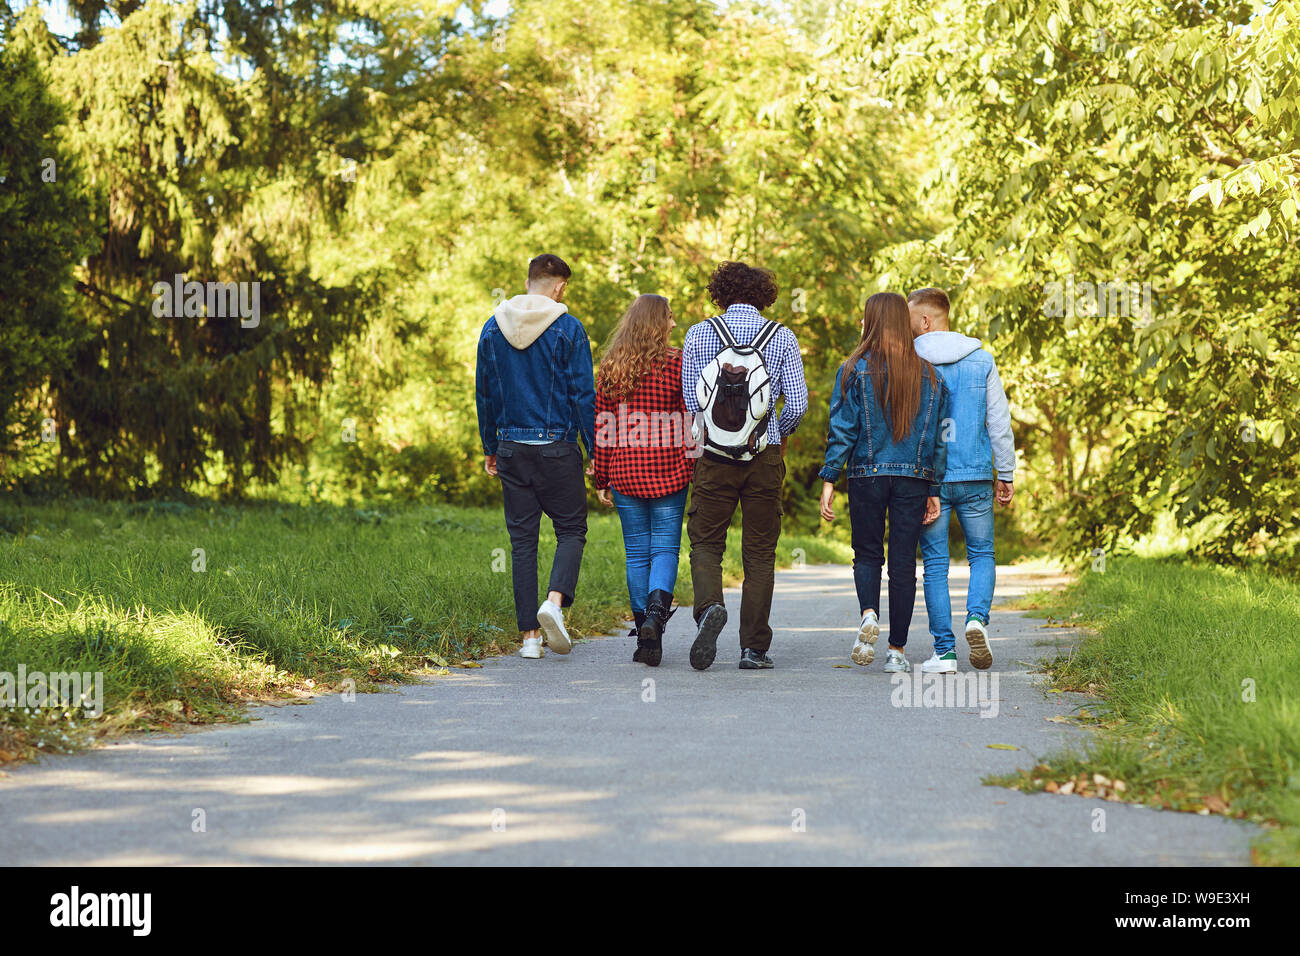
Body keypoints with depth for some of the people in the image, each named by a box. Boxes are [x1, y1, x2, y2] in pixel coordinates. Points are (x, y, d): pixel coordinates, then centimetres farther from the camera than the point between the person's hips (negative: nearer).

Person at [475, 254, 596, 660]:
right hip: (557, 448, -4)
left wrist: (490, 448, 19)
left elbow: (484, 393, 11)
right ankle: (555, 601, -16)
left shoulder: (493, 328, 6)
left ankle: (529, 635, 5)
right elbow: (583, 395, -7)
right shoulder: (568, 330, -7)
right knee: (571, 530, 9)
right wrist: (597, 452, -1)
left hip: (512, 449, 4)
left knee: (522, 540, 7)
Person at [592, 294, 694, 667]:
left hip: (624, 472, 2)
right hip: (668, 472, -2)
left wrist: (601, 480, 9)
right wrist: (694, 471, 2)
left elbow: (601, 427, 5)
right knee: (665, 548, 3)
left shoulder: (611, 367, 4)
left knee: (637, 552, 9)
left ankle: (645, 638, 9)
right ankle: (656, 609, -23)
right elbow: (689, 423, -5)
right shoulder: (677, 363, -5)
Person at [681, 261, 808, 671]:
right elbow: (797, 404, -4)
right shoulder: (782, 338, -1)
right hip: (765, 457, 0)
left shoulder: (699, 334, 0)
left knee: (705, 543, 9)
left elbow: (690, 398, 2)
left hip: (714, 457, 0)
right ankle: (754, 648, 7)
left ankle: (709, 606, -20)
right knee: (759, 553, 8)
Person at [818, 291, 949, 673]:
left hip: (868, 474, -2)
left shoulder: (854, 370, -3)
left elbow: (842, 429, -7)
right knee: (903, 561, 7)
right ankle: (897, 650, 7)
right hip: (915, 478, 2)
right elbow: (939, 436, 6)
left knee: (867, 553, 13)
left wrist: (828, 480, -4)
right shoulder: (928, 374, 6)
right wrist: (934, 490, 9)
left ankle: (868, 614, -15)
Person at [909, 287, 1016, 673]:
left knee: (935, 563, 5)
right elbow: (1000, 423, 3)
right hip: (976, 475, 1)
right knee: (982, 554, 14)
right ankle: (977, 617, -13)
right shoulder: (982, 361, 1)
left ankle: (944, 651, 1)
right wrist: (1005, 474, 11)